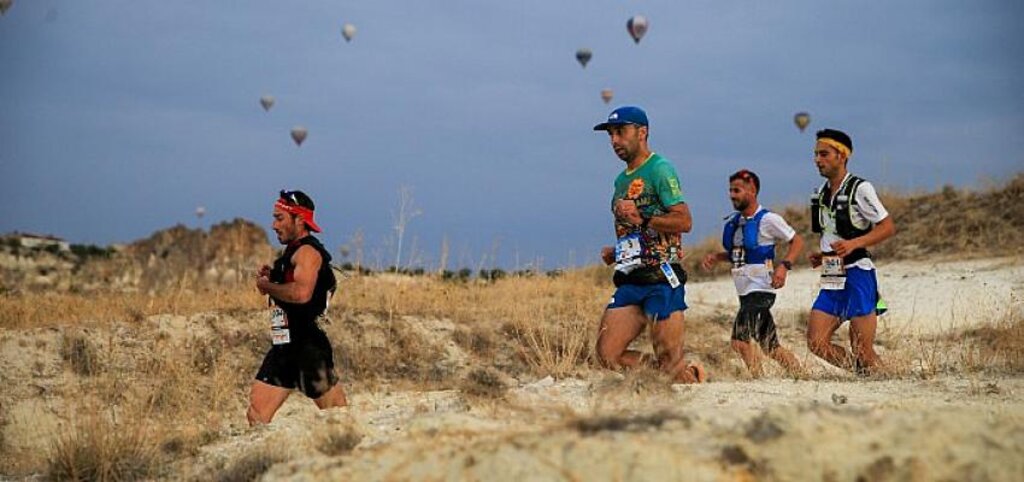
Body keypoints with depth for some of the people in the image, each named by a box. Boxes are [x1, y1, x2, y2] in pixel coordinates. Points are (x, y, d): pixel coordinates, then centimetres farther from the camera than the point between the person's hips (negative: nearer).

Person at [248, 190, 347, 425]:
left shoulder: (308, 252, -13)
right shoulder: (291, 252, 18)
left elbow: (302, 293, -31)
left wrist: (267, 286, -15)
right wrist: (270, 278, 9)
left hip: (309, 347, -10)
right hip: (285, 346, 10)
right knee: (256, 415, 4)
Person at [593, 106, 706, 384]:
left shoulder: (659, 170, -5)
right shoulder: (622, 180, 22)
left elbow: (684, 221, -14)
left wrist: (642, 218, -21)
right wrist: (615, 252, 14)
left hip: (661, 278, -8)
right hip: (630, 280, 8)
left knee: (669, 359, -10)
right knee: (608, 355, -4)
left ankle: (694, 377, 22)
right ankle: (686, 373, 10)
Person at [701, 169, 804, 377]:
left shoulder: (767, 220, -10)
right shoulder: (732, 222, 12)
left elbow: (797, 241, -3)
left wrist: (784, 266, -16)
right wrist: (715, 257, 8)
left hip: (761, 289, -8)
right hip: (745, 291, 8)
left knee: (740, 341, -19)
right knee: (770, 347, 11)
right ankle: (800, 375, 22)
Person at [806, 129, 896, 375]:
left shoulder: (859, 189, -9)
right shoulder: (822, 193, 14)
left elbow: (888, 227, -11)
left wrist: (853, 244, -22)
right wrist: (820, 255, 9)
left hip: (857, 274, -7)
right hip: (832, 279, 7)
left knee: (862, 352, -6)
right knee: (816, 342, -2)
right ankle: (862, 373, 14)